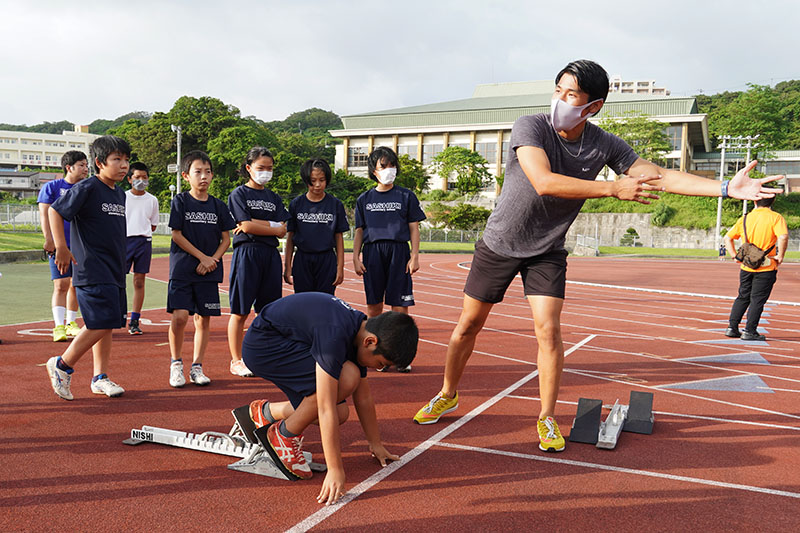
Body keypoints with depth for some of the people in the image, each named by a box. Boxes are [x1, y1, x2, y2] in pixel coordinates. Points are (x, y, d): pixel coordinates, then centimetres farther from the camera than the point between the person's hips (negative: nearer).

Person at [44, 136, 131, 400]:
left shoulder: (120, 193, 14)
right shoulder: (87, 188, -9)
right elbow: (55, 211, -9)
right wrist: (61, 248, -14)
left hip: (114, 271, 8)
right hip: (92, 270, -8)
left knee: (108, 324, 10)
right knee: (101, 323, -12)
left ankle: (100, 378, 19)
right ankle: (62, 365, 7)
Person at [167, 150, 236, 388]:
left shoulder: (218, 206, 8)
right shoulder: (180, 201, 0)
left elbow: (226, 239, 8)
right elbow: (177, 235, -4)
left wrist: (212, 260, -7)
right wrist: (202, 257, -9)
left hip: (209, 271, 3)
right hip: (182, 268, -3)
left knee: (203, 319, 4)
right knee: (180, 316, -13)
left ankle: (196, 367, 16)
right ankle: (176, 363, 8)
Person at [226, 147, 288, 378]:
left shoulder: (274, 198, 15)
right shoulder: (239, 194, 2)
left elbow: (283, 229, 1)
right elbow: (246, 226, -11)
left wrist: (254, 224, -9)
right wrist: (273, 228, -3)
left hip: (270, 255, 5)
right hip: (246, 253, -5)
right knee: (240, 311, -1)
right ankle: (236, 361, 9)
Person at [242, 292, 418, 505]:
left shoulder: (361, 333, -4)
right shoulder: (335, 336, -32)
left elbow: (364, 398, 8)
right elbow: (326, 409, -31)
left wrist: (376, 444, 16)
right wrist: (335, 470, -27)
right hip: (262, 345, -9)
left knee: (340, 414, 2)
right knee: (347, 378, -26)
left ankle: (265, 412, 20)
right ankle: (285, 435, -6)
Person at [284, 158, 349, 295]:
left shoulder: (335, 205, 1)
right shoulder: (296, 204, 2)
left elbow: (339, 237, 4)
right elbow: (290, 237, 5)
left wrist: (340, 267, 1)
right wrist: (287, 267, 2)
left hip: (327, 261, 0)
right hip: (302, 260, 1)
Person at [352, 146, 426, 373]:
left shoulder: (406, 196, 9)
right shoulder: (364, 199, 14)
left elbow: (414, 228, 7)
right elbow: (359, 231, 15)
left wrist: (415, 256, -2)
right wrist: (356, 258, 5)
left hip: (399, 251, -2)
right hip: (372, 252, 2)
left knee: (399, 305, -4)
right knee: (373, 305, 4)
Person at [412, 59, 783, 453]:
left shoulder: (605, 146, -10)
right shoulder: (530, 127, -21)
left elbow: (659, 176, -9)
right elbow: (544, 182, -36)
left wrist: (727, 188, -18)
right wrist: (614, 189, -37)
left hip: (547, 252, 2)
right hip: (499, 244, -2)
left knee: (548, 331, -7)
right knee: (469, 324, 6)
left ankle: (547, 418, 11)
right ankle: (447, 396, 27)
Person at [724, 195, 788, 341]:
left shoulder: (745, 218, 6)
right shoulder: (775, 217, -7)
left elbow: (728, 237, 7)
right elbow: (783, 237, -24)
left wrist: (735, 256, 6)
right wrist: (780, 256, -14)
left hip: (746, 267, 4)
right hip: (766, 268, -4)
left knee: (743, 297, 17)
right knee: (758, 300, 3)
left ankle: (732, 327, 16)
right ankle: (750, 331, 4)